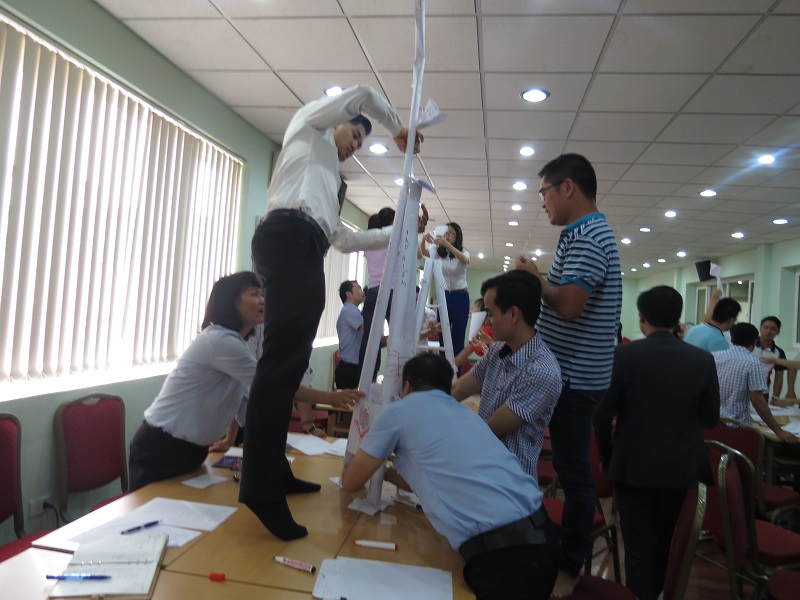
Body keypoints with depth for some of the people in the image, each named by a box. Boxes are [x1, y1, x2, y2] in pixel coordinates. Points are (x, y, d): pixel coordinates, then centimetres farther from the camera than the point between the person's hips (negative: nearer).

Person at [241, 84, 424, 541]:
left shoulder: (329, 184, 39)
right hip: (288, 239, -9)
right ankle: (261, 488, -23)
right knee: (283, 360, -20)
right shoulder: (309, 125, 22)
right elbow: (362, 95, 11)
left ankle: (273, 472, 8)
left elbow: (345, 240, 34)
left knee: (291, 363, 4)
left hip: (306, 253, 9)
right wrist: (399, 129, 26)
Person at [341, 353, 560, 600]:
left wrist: (368, 462, 35)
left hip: (501, 551, -8)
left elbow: (351, 482, 13)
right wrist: (384, 471, 42)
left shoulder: (398, 411, 3)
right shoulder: (464, 412, 22)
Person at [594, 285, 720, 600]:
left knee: (639, 546, 8)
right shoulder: (703, 359, -7)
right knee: (664, 541, 24)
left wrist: (607, 456, 3)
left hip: (634, 465, -4)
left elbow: (603, 413, -12)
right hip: (681, 466, 4)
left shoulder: (623, 355, -15)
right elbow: (710, 419, 0)